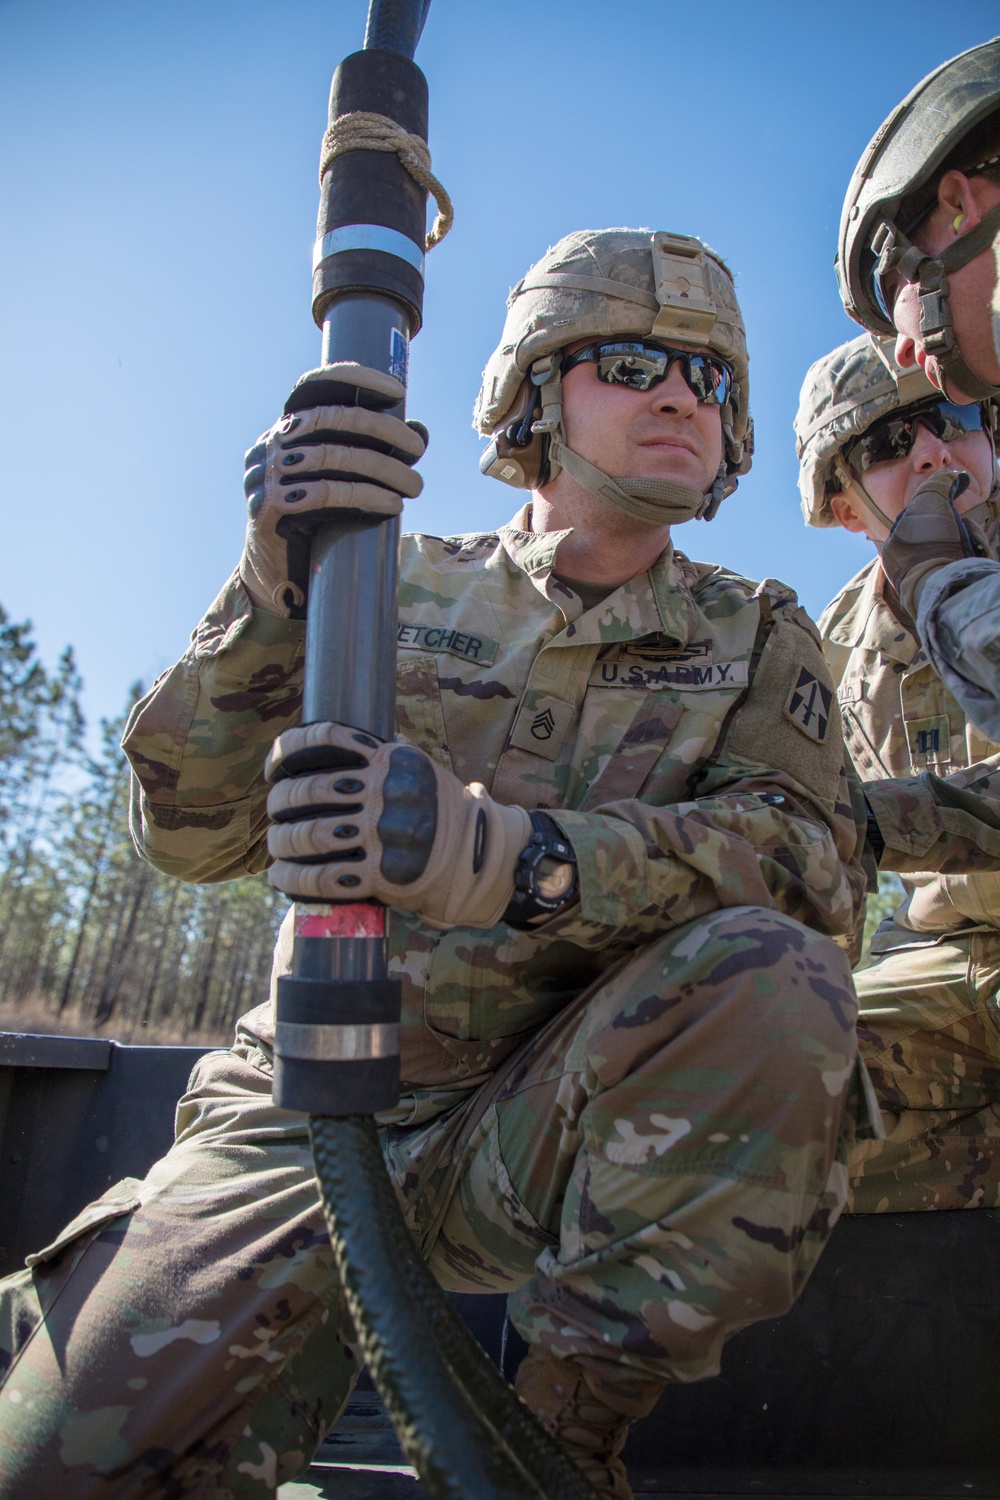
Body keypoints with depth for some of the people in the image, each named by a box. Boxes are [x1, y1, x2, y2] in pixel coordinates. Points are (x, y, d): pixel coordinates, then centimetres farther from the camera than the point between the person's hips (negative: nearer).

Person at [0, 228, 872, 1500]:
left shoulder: (754, 634, 6)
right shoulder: (405, 587, 5)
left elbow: (811, 856, -13)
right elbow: (190, 833, -4)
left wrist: (511, 858, -31)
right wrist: (278, 586, -21)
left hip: (544, 1135, 1)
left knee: (766, 975, -28)